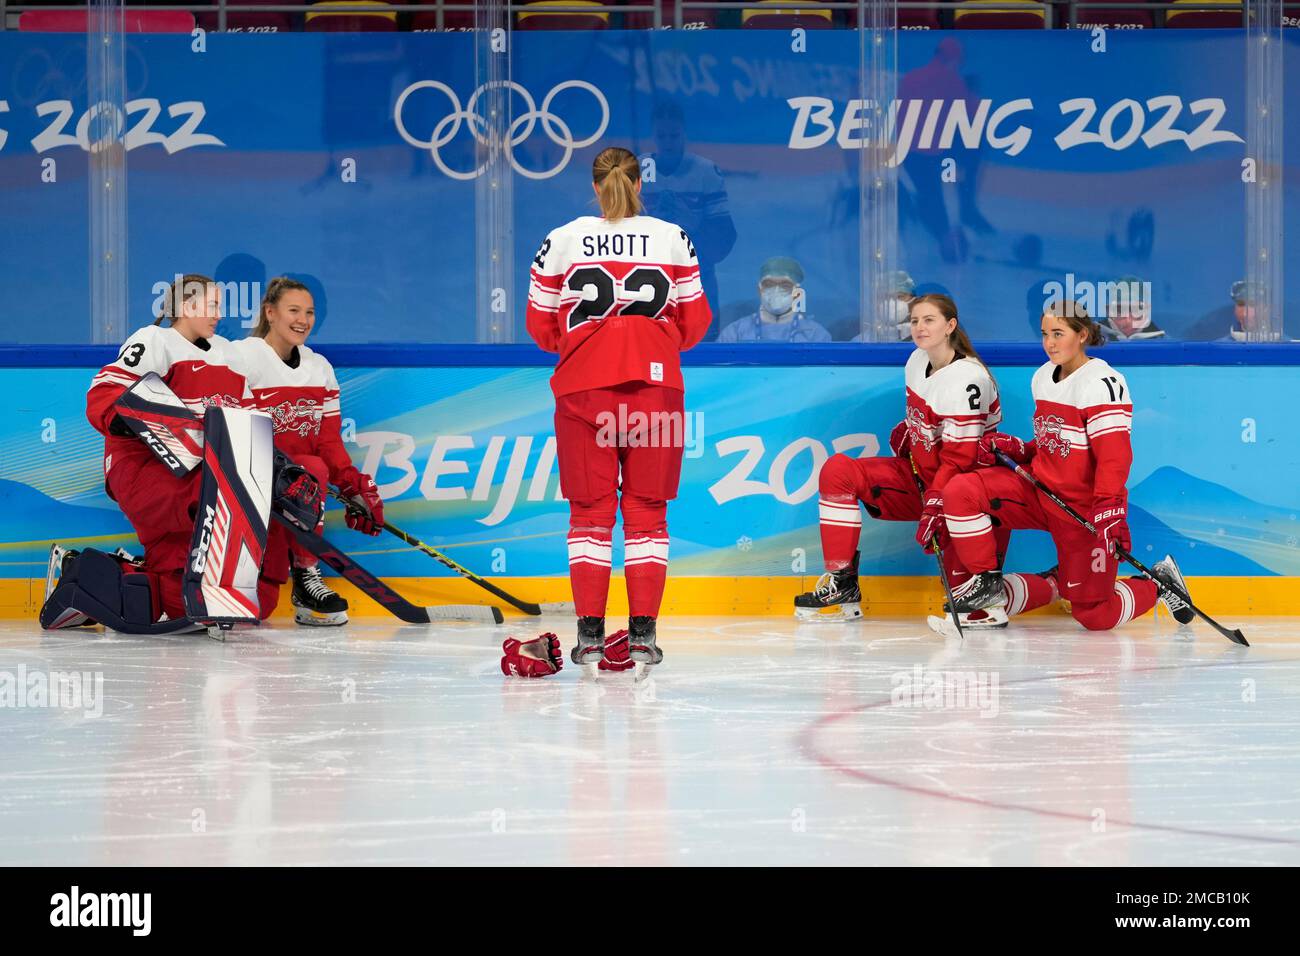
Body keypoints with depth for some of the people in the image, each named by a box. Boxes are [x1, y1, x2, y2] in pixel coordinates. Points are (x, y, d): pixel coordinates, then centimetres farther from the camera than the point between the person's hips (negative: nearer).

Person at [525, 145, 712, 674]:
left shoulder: (561, 241, 2)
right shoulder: (673, 239, 3)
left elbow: (541, 327, 6)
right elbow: (694, 322, 8)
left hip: (583, 387, 0)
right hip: (655, 384, 0)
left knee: (590, 511, 6)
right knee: (647, 509, 6)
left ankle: (590, 633, 3)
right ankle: (642, 632, 2)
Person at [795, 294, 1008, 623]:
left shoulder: (967, 379, -23)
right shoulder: (917, 361, 2)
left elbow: (959, 458, -25)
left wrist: (935, 508, -31)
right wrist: (906, 430, 4)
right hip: (921, 474, 8)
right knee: (838, 471, -11)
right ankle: (841, 586, -11)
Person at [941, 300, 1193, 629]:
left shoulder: (1103, 383, -17)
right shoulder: (1043, 377, 9)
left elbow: (1114, 457, -24)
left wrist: (1110, 510, -34)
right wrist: (1016, 450, 4)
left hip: (1084, 509, -7)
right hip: (1040, 491, 7)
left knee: (1094, 615, -6)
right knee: (960, 492, -14)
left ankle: (1159, 583, 24)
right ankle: (987, 582, 1)